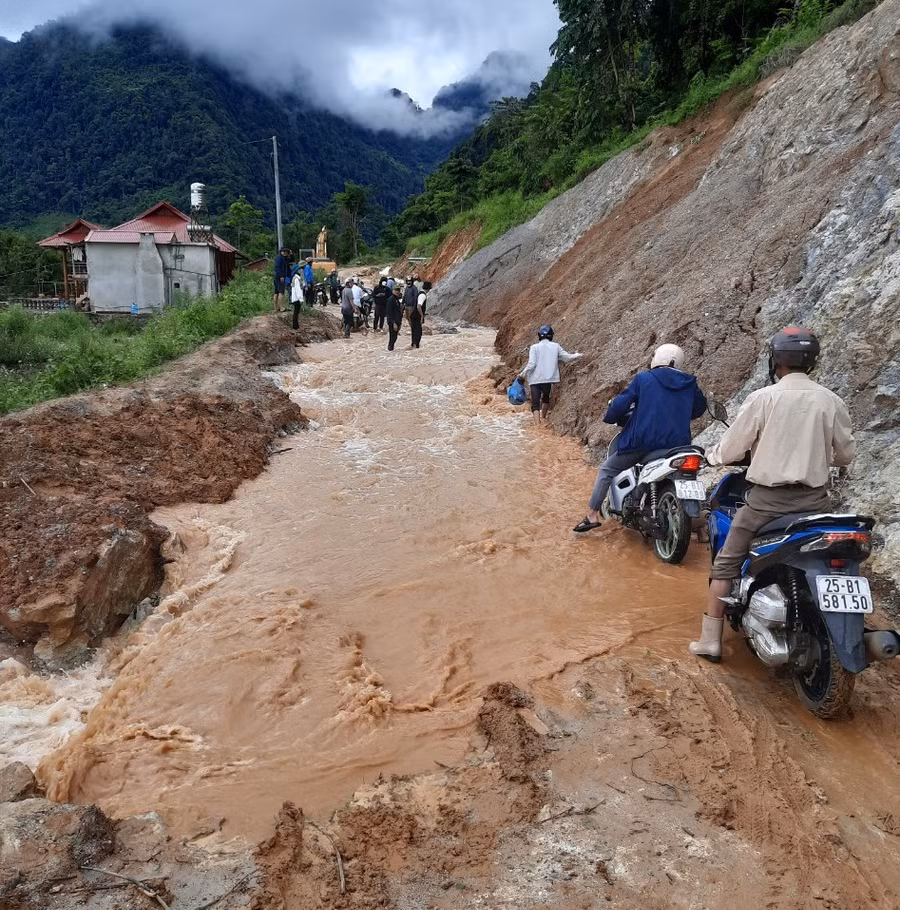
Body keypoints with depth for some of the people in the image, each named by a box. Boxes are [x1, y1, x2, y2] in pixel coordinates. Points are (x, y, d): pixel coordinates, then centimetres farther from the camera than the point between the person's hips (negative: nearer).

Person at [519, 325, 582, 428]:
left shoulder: (534, 347, -4)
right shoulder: (556, 347, 3)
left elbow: (531, 364, -11)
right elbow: (567, 357, 7)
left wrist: (522, 375, 1)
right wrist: (577, 355, 26)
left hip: (535, 380, -3)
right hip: (549, 379, 3)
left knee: (535, 404, -1)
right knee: (546, 398, 28)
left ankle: (538, 425, -13)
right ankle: (542, 418, 40)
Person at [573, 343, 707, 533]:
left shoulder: (643, 379, -1)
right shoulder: (689, 383, 10)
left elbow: (621, 403, -2)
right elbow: (699, 408, 23)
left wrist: (610, 417, 18)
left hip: (643, 441, -3)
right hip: (677, 444, 4)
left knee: (607, 470, 13)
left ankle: (592, 515, 8)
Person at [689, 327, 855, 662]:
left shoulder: (762, 398, -8)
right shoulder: (831, 401, 1)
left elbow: (730, 450, -5)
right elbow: (846, 454, 10)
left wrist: (712, 454, 17)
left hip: (768, 499, -3)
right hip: (815, 499, 3)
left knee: (725, 566, 9)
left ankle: (710, 641, 10)